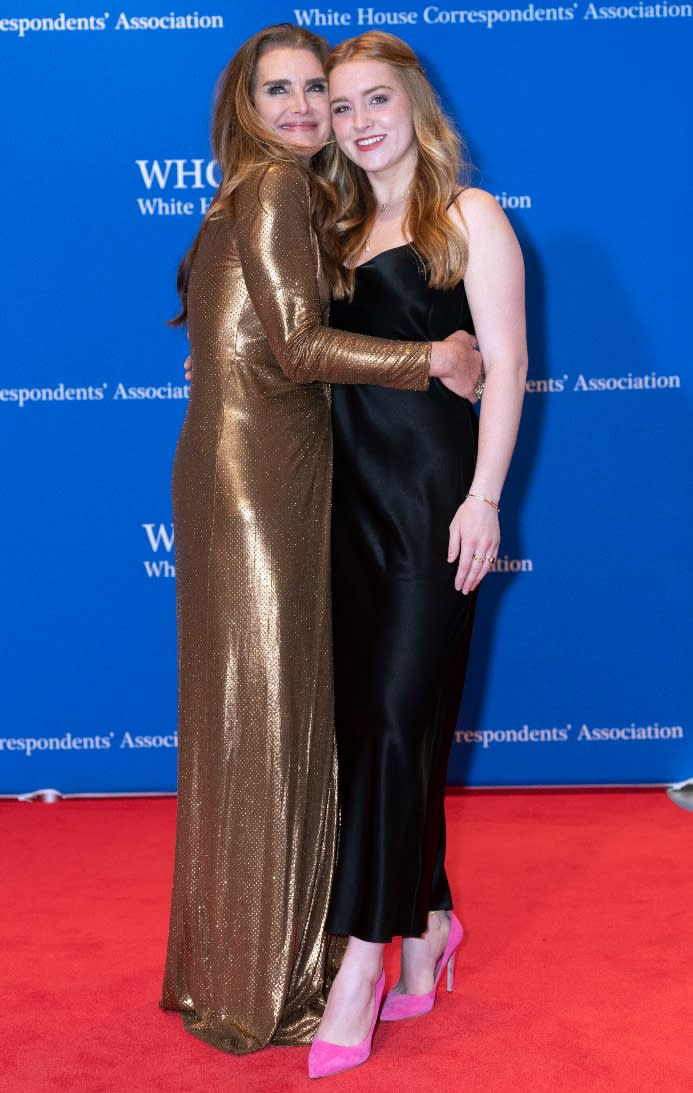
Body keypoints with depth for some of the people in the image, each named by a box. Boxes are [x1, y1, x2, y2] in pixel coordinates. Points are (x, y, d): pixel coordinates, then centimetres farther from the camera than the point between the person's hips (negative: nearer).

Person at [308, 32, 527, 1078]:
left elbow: (504, 364, -6)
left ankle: (362, 960, -3)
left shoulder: (469, 215, 1)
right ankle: (426, 921, 23)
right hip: (350, 499, 6)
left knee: (397, 713, -8)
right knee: (365, 715, 7)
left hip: (435, 494, -6)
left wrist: (484, 497, -14)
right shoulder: (340, 230, 17)